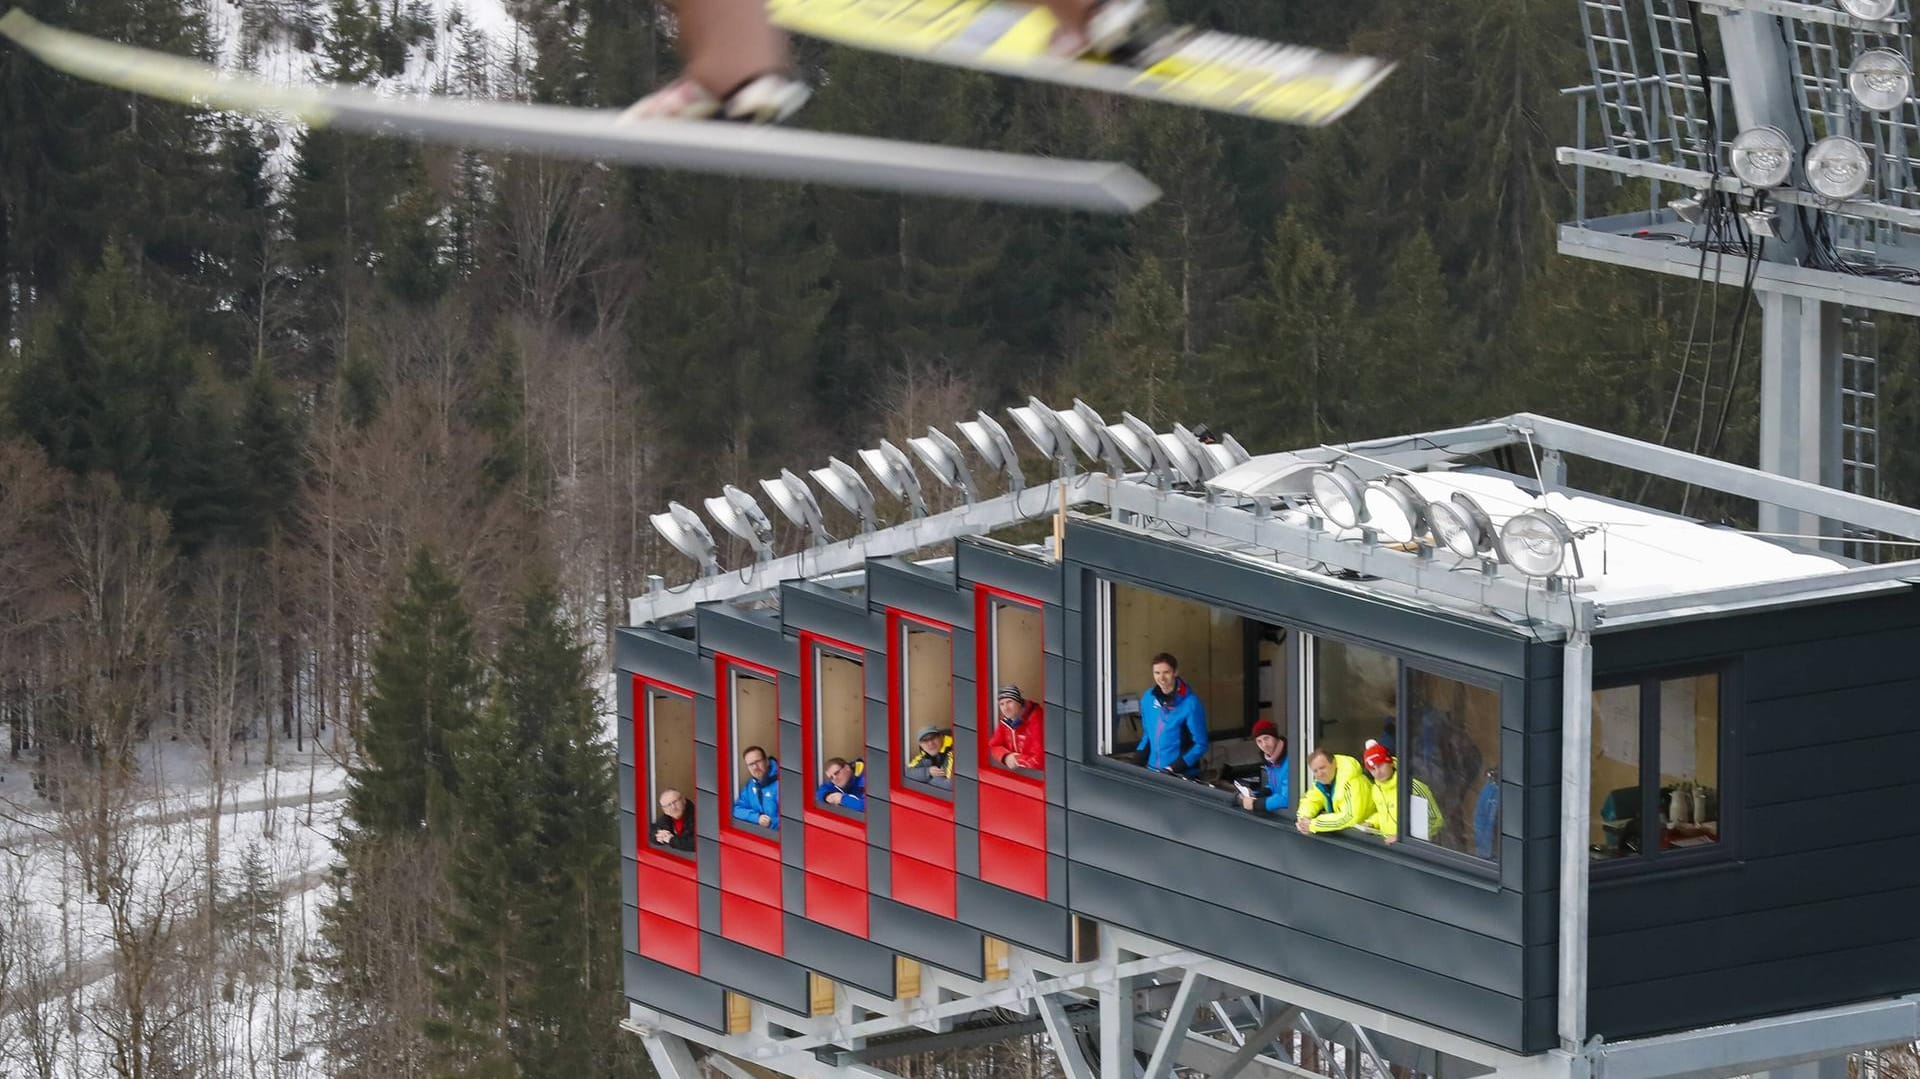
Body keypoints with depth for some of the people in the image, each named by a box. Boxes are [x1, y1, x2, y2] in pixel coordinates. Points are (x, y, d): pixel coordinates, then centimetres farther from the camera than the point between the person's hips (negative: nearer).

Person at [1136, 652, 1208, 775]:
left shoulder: (1190, 704, -11)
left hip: (1182, 774, -5)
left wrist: (1174, 768, -16)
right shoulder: (1148, 698, 6)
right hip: (1152, 771, 5)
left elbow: (1200, 745, -8)